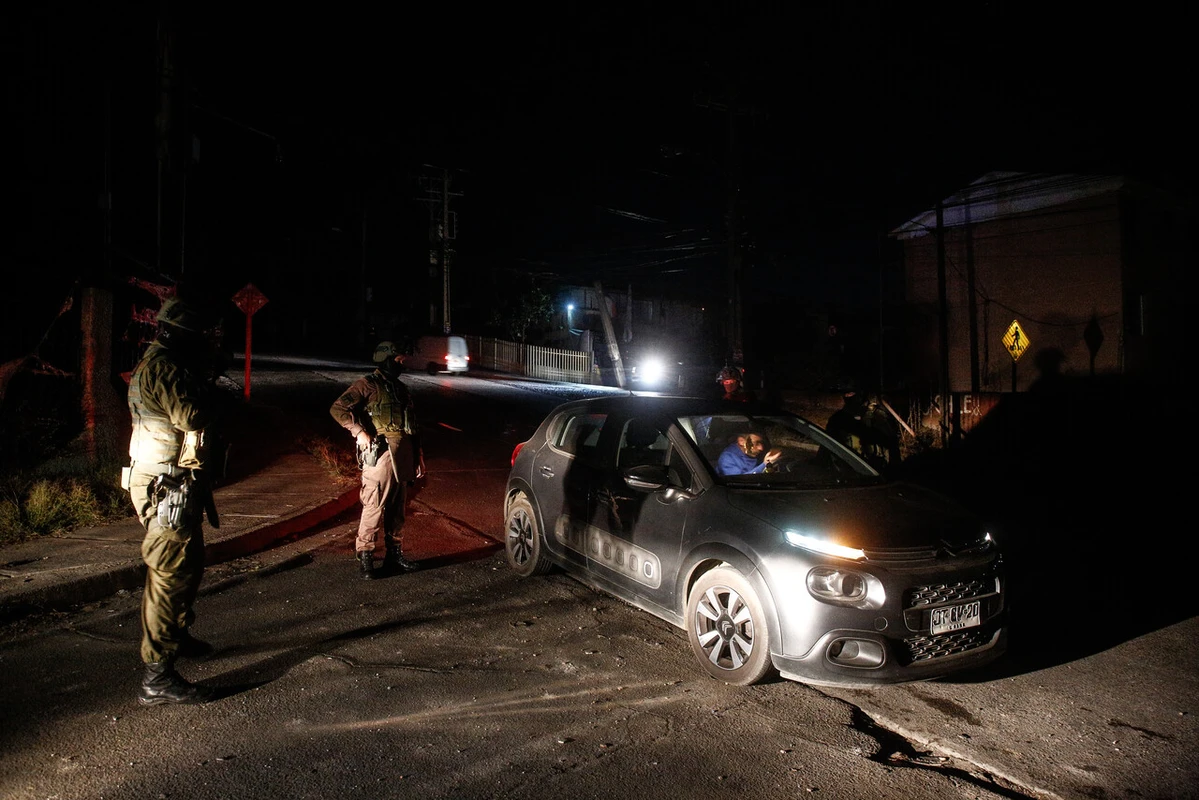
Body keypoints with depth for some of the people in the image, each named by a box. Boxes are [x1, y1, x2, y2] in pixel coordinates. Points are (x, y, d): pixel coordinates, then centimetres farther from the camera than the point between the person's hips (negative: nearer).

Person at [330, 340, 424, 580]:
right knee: (375, 507, -8)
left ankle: (394, 555, 20)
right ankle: (365, 558, 1)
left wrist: (418, 457, 19)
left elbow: (411, 427, 22)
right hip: (380, 454, -7)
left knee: (397, 509, 12)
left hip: (402, 457, 7)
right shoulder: (368, 384, -3)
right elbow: (338, 408, -12)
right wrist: (359, 432, -19)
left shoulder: (400, 388, 19)